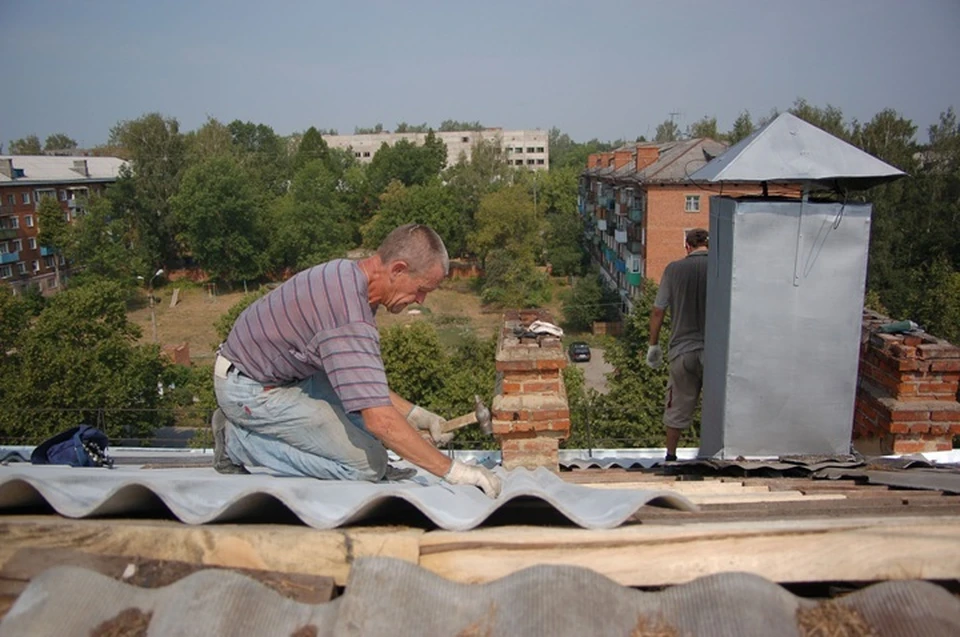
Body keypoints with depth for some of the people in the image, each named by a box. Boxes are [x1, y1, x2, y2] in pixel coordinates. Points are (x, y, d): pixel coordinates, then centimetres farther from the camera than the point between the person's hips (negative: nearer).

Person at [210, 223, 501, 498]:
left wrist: (414, 414, 6)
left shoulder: (349, 274, 0)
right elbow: (380, 419, -35)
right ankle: (238, 441, -4)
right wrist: (454, 471, -28)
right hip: (249, 389, -10)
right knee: (367, 464, -12)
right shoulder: (349, 314, -32)